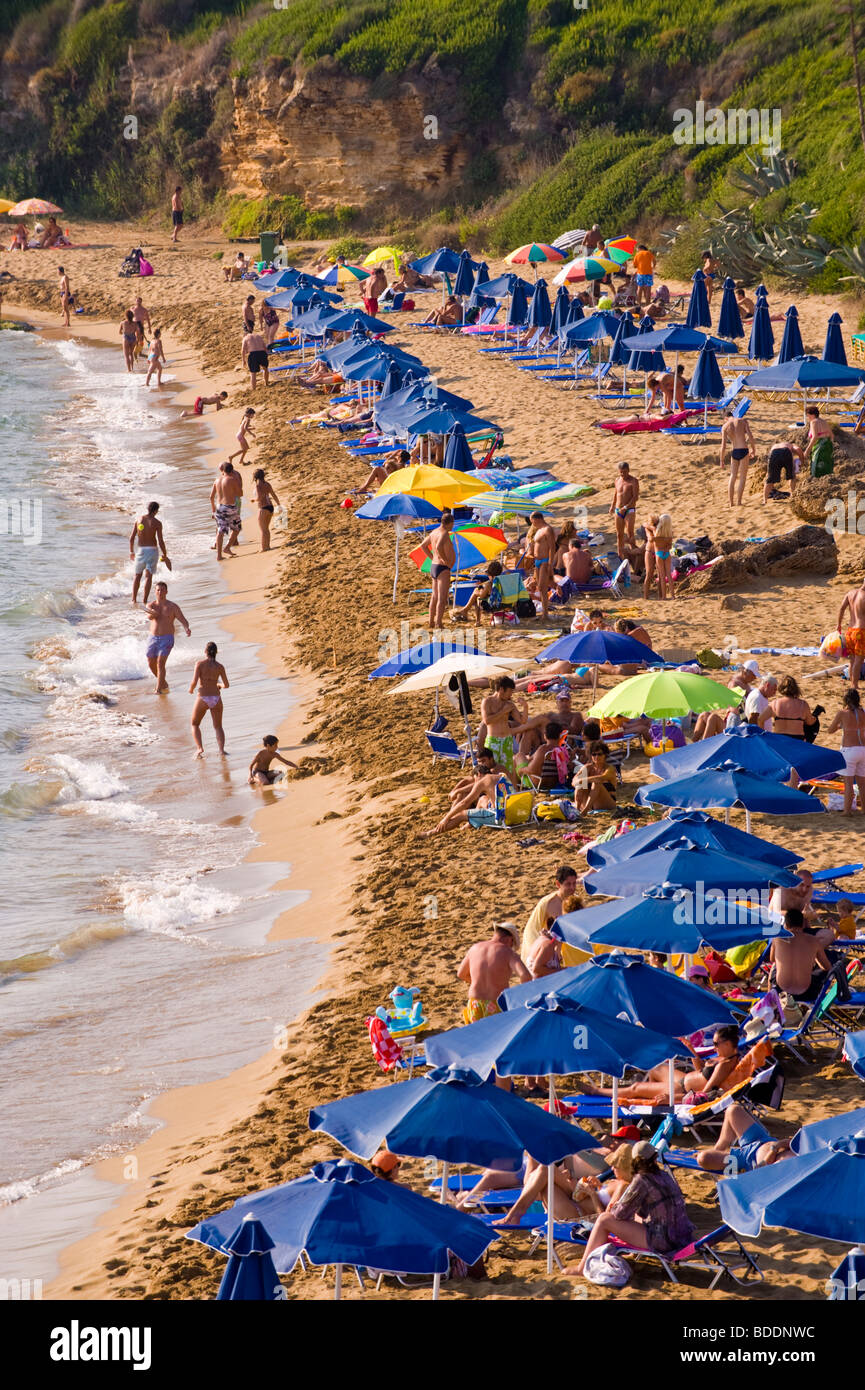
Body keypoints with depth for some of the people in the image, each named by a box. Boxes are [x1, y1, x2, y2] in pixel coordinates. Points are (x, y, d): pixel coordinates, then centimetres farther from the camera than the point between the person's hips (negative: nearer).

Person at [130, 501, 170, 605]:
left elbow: (131, 538, 2)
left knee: (137, 575, 17)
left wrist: (131, 552, 17)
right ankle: (144, 601, -5)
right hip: (153, 550, -2)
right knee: (149, 576, 1)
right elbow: (160, 541, -11)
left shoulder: (139, 520, 1)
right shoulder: (157, 522, -9)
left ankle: (134, 600, 16)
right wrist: (165, 555, -1)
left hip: (141, 550, 2)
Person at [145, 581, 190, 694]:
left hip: (166, 639, -4)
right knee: (151, 664, 11)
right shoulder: (151, 605, 4)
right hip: (153, 638, 4)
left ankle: (159, 689, -18)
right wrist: (152, 613, -41)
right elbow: (150, 616, -17)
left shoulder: (172, 607, -4)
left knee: (160, 663, -19)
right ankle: (163, 683, 34)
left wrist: (187, 629, -30)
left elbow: (183, 620, -8)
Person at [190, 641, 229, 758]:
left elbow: (194, 681, -16)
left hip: (202, 699, -2)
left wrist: (191, 689, 6)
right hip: (216, 698, 2)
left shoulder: (200, 664, -8)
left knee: (195, 724, 20)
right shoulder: (220, 666, 0)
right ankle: (222, 750, -1)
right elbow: (226, 685, 6)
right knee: (218, 726, 18)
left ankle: (199, 748, 1)